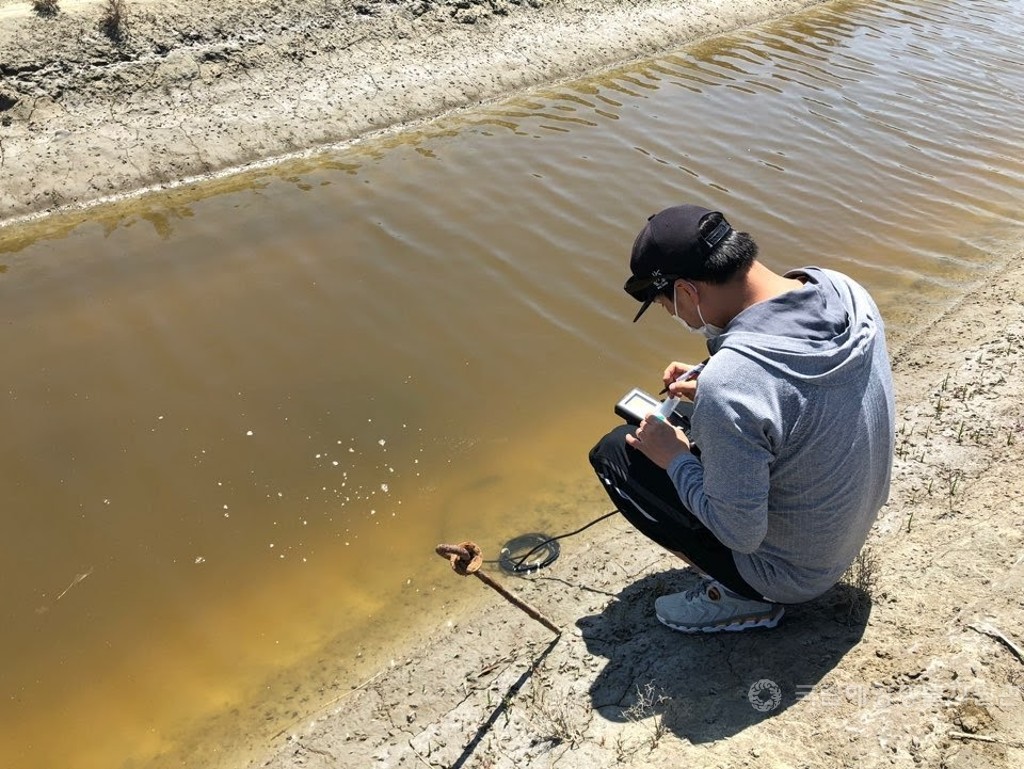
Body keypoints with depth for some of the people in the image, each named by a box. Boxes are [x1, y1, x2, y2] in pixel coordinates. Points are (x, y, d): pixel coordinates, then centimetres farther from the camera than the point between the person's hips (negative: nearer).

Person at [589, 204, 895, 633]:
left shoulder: (729, 385, -36)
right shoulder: (844, 291, -12)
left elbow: (740, 534, -26)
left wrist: (674, 458, -13)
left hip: (791, 573, -7)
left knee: (615, 453, -3)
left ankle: (741, 599, 5)